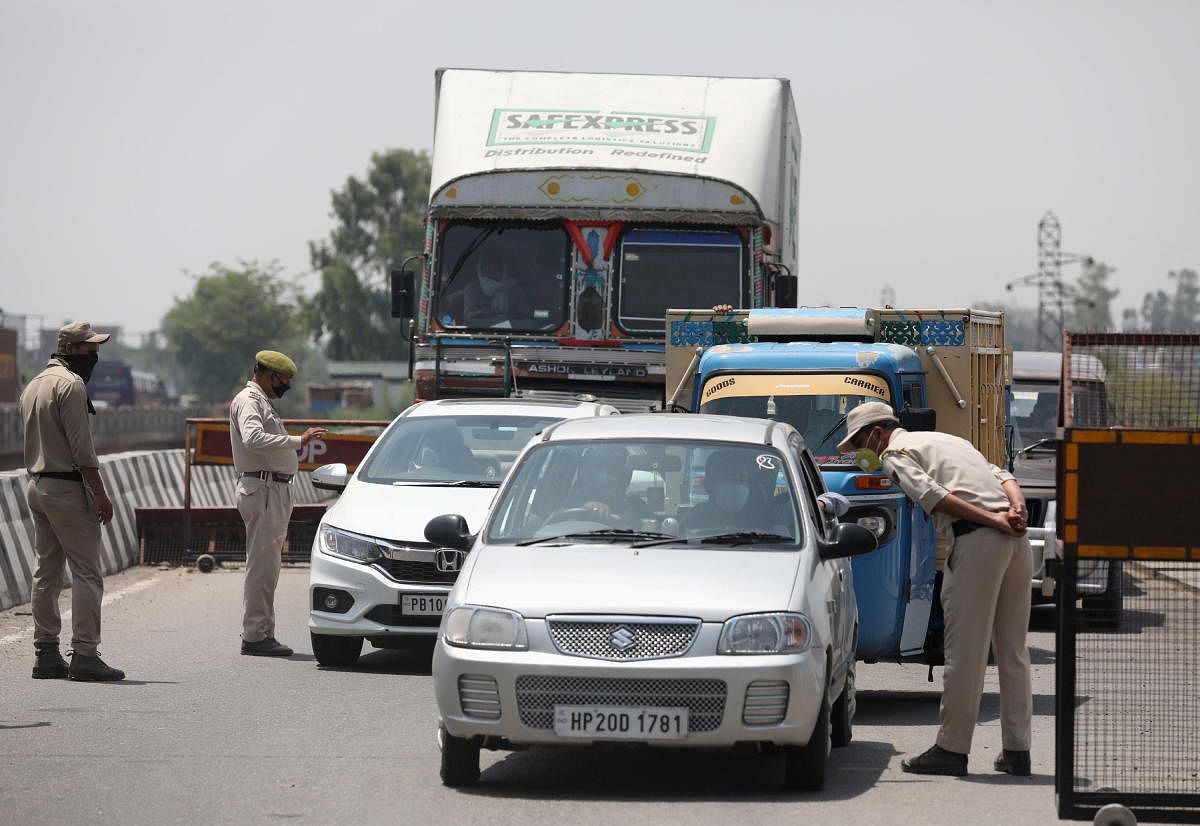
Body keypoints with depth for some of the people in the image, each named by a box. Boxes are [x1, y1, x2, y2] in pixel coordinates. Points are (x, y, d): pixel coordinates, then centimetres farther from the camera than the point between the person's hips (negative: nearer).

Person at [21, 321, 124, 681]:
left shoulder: (34, 385, 16)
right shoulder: (71, 384, -13)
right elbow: (81, 448, -18)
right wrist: (100, 493, -16)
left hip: (36, 486, 10)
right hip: (67, 488, -10)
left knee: (46, 572, 11)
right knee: (87, 573, -8)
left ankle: (46, 654, 11)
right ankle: (84, 655, -13)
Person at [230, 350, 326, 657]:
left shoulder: (262, 402, 22)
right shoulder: (248, 401, -10)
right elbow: (253, 439, -28)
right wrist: (297, 441, -31)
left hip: (276, 491, 11)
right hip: (261, 489, -11)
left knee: (268, 566, 13)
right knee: (262, 565, -12)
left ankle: (263, 634, 17)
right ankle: (255, 636, -12)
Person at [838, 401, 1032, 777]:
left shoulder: (895, 454, 7)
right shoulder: (948, 440, 32)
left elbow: (933, 496, -11)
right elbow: (1003, 476, 19)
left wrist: (993, 521, -13)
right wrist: (1017, 510, 1)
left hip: (975, 540, -8)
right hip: (1017, 541, 8)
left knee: (964, 650, -3)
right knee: (1013, 649, 11)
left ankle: (951, 749, 1)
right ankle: (1017, 750, 12)